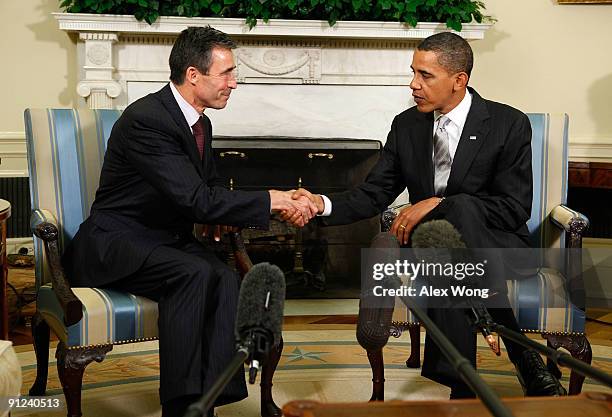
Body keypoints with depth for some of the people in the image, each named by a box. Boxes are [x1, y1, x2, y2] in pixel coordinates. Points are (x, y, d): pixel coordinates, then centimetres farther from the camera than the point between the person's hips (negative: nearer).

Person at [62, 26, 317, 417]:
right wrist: (271, 200, -20)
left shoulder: (201, 123, 7)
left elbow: (213, 189, 16)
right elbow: (197, 201, -26)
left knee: (227, 279, -24)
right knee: (194, 274, -33)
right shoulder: (146, 119, -21)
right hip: (115, 242, -7)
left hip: (168, 240, 7)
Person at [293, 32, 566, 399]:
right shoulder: (407, 126, 6)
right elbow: (375, 194, 5)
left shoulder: (509, 125, -7)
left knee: (458, 209, -36)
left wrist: (438, 204, -20)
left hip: (496, 246, -2)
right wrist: (323, 204, -16)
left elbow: (514, 208, -12)